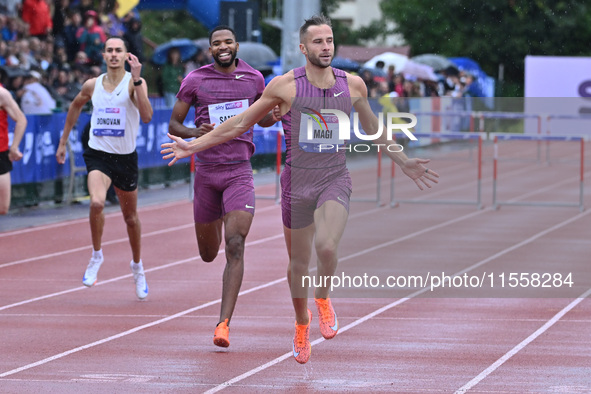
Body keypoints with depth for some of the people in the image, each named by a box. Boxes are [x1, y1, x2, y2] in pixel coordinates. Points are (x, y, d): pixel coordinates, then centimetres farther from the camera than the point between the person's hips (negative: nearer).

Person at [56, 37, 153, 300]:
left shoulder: (135, 83, -9)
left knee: (130, 216, 14)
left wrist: (136, 80, -32)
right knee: (97, 203, -27)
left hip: (126, 157, 0)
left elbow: (147, 116, -25)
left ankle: (137, 266, 38)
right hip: (98, 154, 0)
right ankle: (96, 256, -4)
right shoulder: (92, 86, 2)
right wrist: (63, 141, 24)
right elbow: (75, 106, 23)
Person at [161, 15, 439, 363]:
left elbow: (374, 129, 19)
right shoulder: (285, 86, -6)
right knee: (298, 264, 10)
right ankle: (302, 322, 38)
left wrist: (405, 163, 22)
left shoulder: (353, 85, 1)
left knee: (327, 246, -27)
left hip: (335, 180, 0)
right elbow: (241, 124, 4)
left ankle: (323, 298, 4)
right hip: (298, 181, 0)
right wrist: (194, 145, 2)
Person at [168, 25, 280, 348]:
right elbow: (173, 125, 4)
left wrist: (275, 114, -3)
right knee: (208, 254, 12)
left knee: (235, 246, -17)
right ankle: (217, 224, 53)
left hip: (239, 172, -1)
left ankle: (224, 324, -18)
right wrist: (194, 132, -19)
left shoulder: (253, 78, 6)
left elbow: (262, 119, 21)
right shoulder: (195, 80, 0)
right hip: (206, 172, 1)